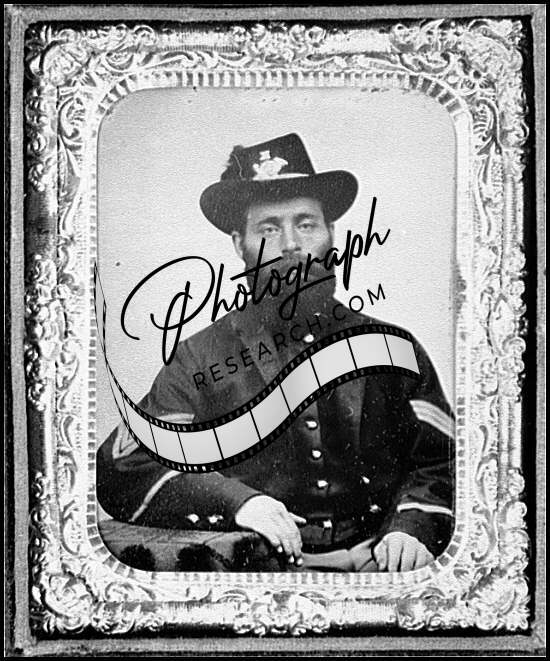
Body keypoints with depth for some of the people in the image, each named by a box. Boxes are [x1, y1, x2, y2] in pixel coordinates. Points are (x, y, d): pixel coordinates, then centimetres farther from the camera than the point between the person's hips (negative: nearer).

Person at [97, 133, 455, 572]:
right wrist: (235, 500, -14)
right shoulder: (200, 359, 9)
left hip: (376, 569, 2)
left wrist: (413, 528, -10)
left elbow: (440, 461, 12)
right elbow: (119, 470, 1)